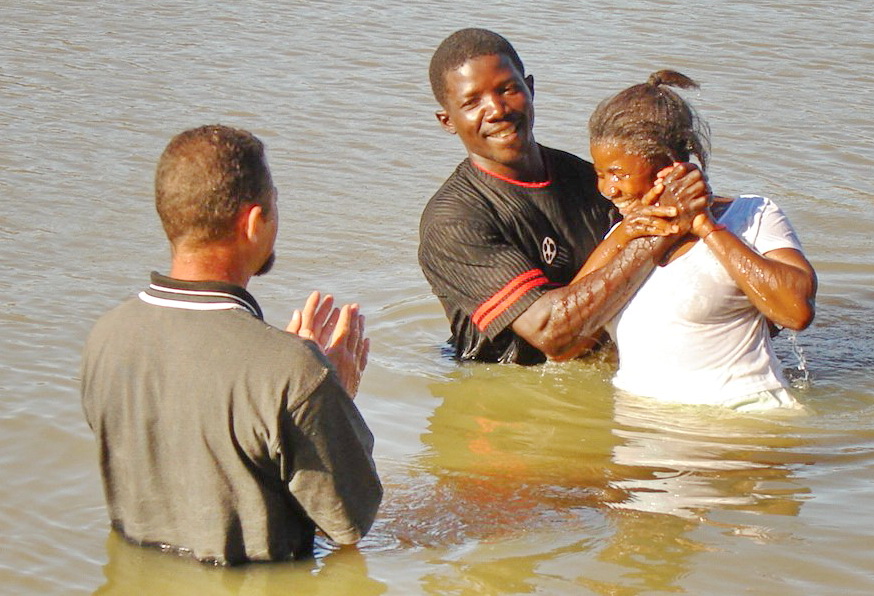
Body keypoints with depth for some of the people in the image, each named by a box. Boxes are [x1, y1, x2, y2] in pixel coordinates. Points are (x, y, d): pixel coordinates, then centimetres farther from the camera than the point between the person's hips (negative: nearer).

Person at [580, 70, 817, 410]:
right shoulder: (622, 236, 21)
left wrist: (707, 228, -7)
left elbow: (798, 311, -13)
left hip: (738, 415, -4)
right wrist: (618, 241, 1)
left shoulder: (752, 217, 5)